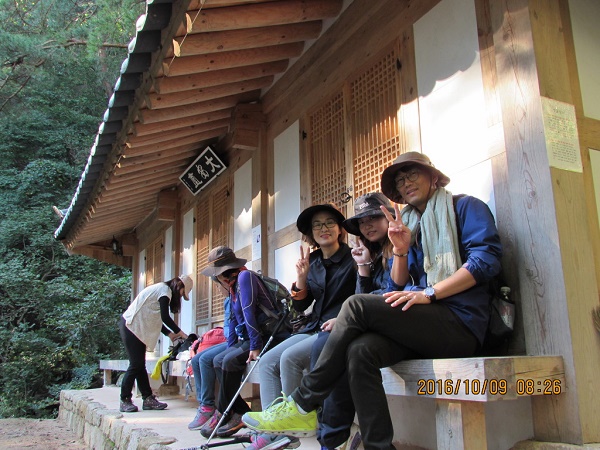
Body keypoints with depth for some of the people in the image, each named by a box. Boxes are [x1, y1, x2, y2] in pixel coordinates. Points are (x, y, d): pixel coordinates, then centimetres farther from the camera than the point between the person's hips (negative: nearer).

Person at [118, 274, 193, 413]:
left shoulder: (162, 289, 19)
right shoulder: (165, 290, -11)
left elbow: (155, 318, 18)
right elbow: (165, 317, -18)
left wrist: (170, 334, 11)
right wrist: (180, 333, -11)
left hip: (136, 327, 10)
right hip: (130, 327, -10)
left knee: (140, 365, 6)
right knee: (136, 364, -9)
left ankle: (148, 399, 6)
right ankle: (125, 401, -2)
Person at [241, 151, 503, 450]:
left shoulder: (465, 207, 8)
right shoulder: (410, 224, 24)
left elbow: (487, 258, -10)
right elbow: (399, 289, 17)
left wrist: (428, 293, -17)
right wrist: (401, 251, -3)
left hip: (460, 322, -5)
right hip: (424, 325, 5)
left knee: (357, 305, -24)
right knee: (361, 350, -27)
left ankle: (303, 405, -16)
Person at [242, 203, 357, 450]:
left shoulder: (353, 259, -5)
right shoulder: (312, 261, 12)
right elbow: (300, 306, 11)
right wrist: (301, 278, -5)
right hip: (314, 328, 7)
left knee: (290, 357, -26)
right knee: (268, 362, -9)